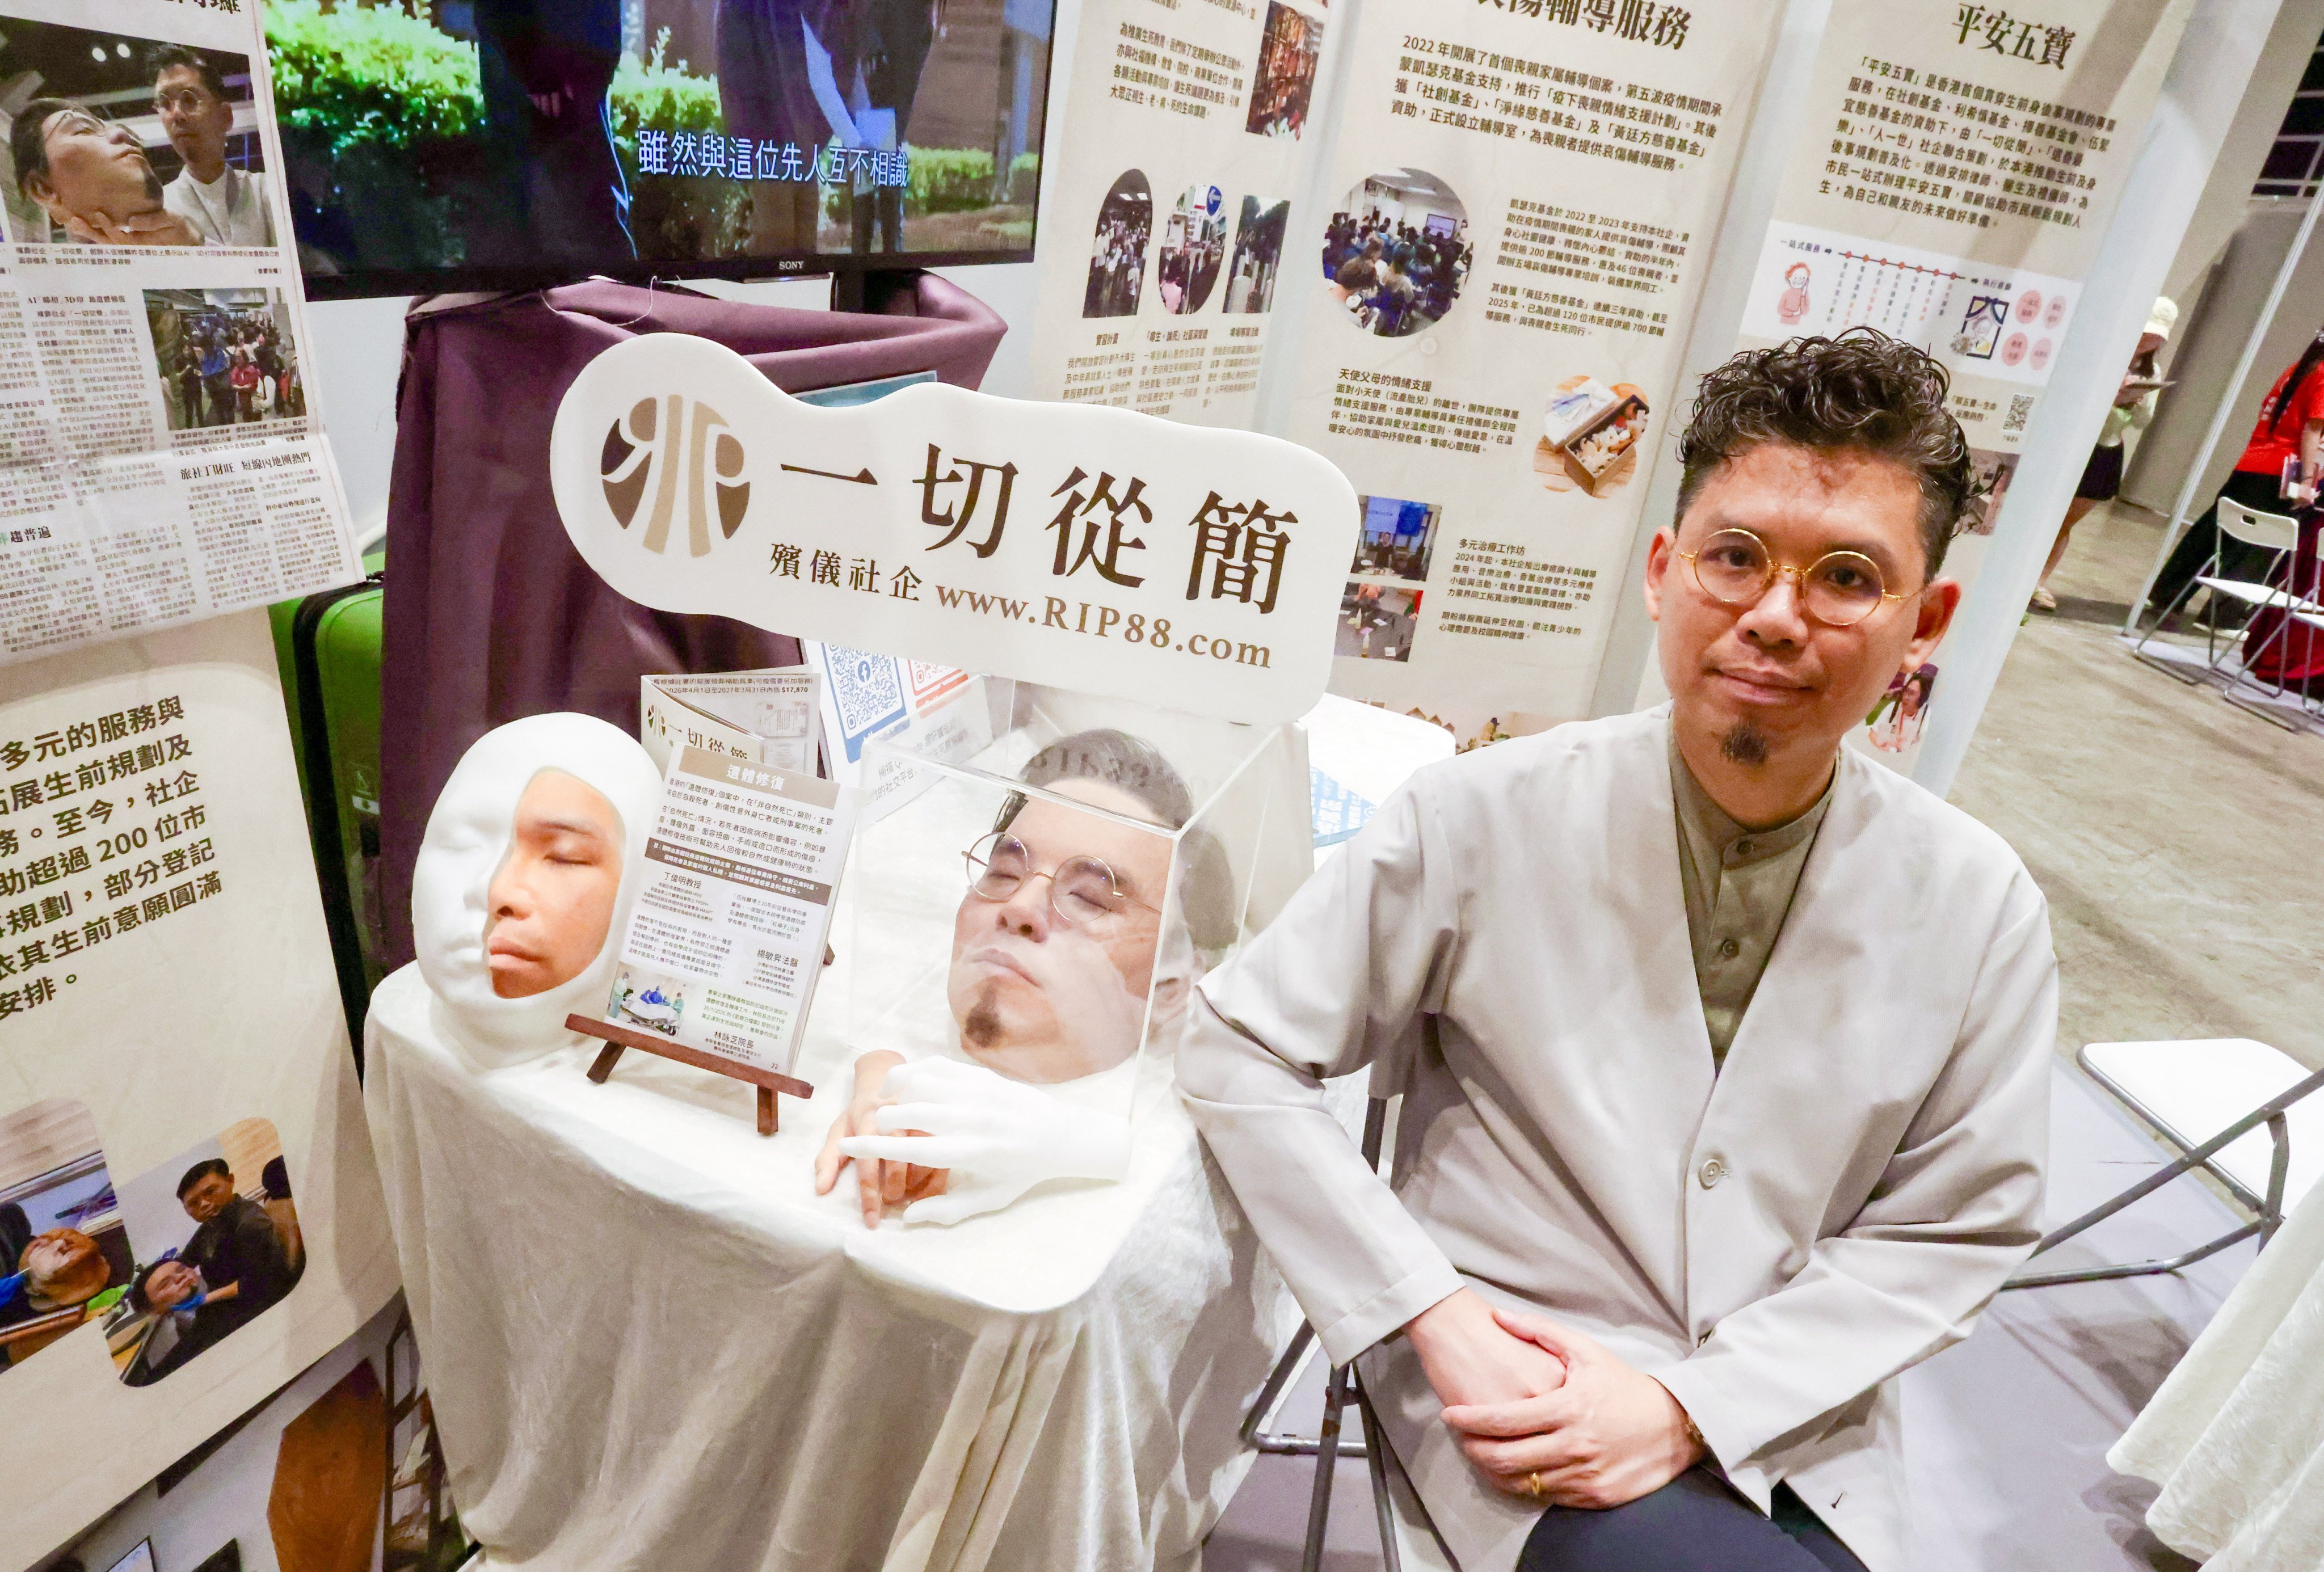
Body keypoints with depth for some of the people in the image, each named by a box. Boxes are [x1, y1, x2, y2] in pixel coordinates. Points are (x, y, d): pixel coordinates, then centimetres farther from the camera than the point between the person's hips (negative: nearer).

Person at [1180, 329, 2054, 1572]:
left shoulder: (1981, 909, -5)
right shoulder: (1484, 819, -14)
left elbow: (1955, 1230, 1)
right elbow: (1237, 1049, -9)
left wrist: (1692, 1402, -11)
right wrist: (1431, 1314, -16)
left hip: (1787, 1416, 4)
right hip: (1513, 1383, -3)